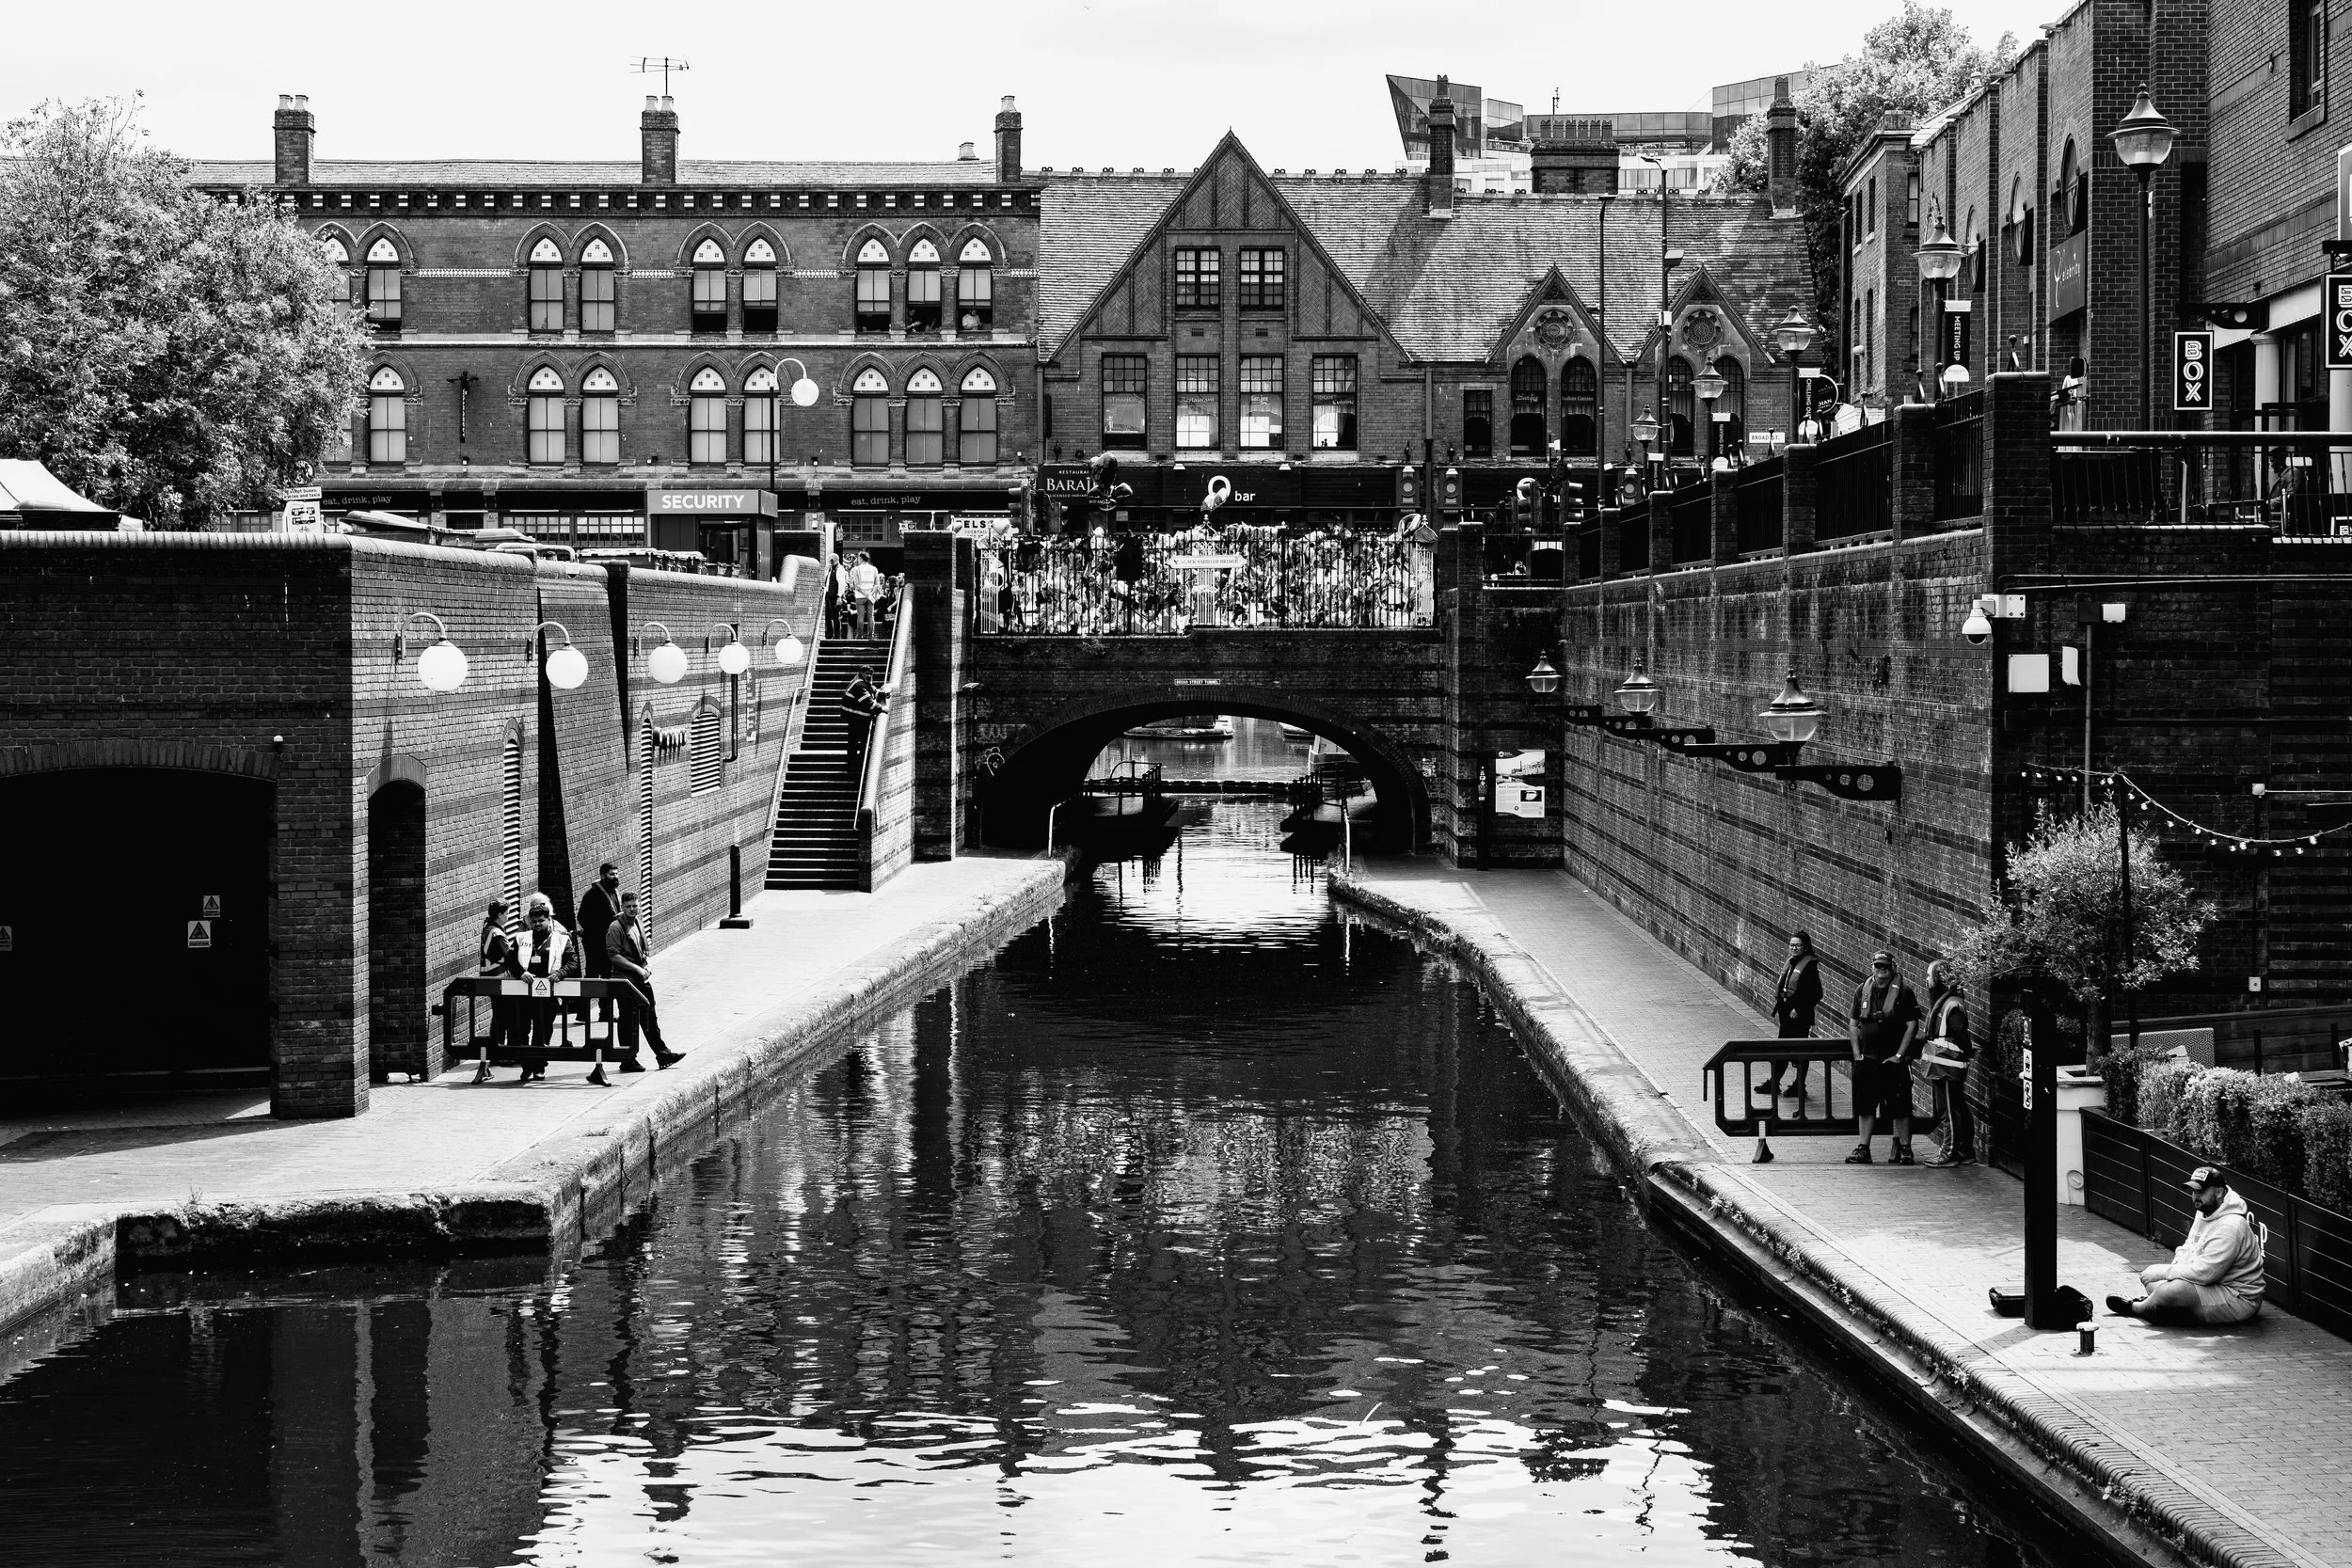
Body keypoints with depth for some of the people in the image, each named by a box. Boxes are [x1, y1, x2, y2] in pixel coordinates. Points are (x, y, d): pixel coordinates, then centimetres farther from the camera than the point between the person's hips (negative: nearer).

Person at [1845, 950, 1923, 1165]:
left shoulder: (1903, 992, -4)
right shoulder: (1862, 990, 8)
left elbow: (1912, 1026, -5)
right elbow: (1853, 1024, 12)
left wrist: (1899, 1055, -10)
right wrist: (1857, 1054, 3)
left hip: (1893, 1061, -4)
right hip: (1867, 1059, 4)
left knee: (1900, 1107, 0)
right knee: (1865, 1106, 7)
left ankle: (1905, 1149, 8)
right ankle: (1863, 1149, 13)